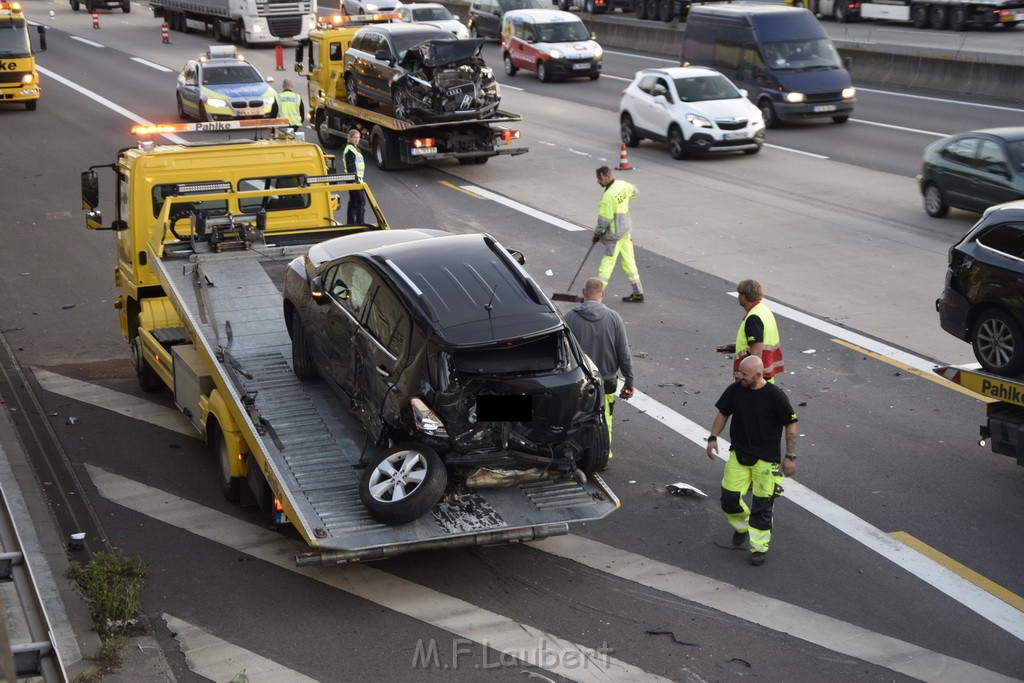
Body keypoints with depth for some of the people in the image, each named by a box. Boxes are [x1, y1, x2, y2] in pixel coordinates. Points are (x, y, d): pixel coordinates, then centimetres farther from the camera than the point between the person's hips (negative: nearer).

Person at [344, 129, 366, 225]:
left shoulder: (355, 148, 18)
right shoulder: (349, 149, -14)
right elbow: (351, 166, -20)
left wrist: (360, 178, 23)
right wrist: (356, 179, -23)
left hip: (357, 178, 10)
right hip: (354, 178, -10)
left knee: (353, 201, 14)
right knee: (361, 201, -12)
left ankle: (351, 222, 19)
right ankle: (360, 223, -13)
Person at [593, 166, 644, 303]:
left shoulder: (608, 196, -25)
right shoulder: (622, 184, -1)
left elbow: (604, 220, -19)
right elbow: (635, 191, 22)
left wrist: (597, 234, -4)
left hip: (615, 235, -9)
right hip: (627, 231, 9)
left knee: (607, 263, -4)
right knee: (629, 261, 14)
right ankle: (638, 294, 20)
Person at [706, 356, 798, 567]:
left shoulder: (775, 396, -16)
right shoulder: (734, 390, -5)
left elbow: (791, 425, -7)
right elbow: (723, 413, 11)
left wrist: (790, 456, -8)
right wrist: (713, 437, 3)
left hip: (766, 460, -4)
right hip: (738, 455, 4)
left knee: (762, 505, 1)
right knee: (729, 497, 1)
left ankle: (759, 547, 16)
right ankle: (741, 527, 32)